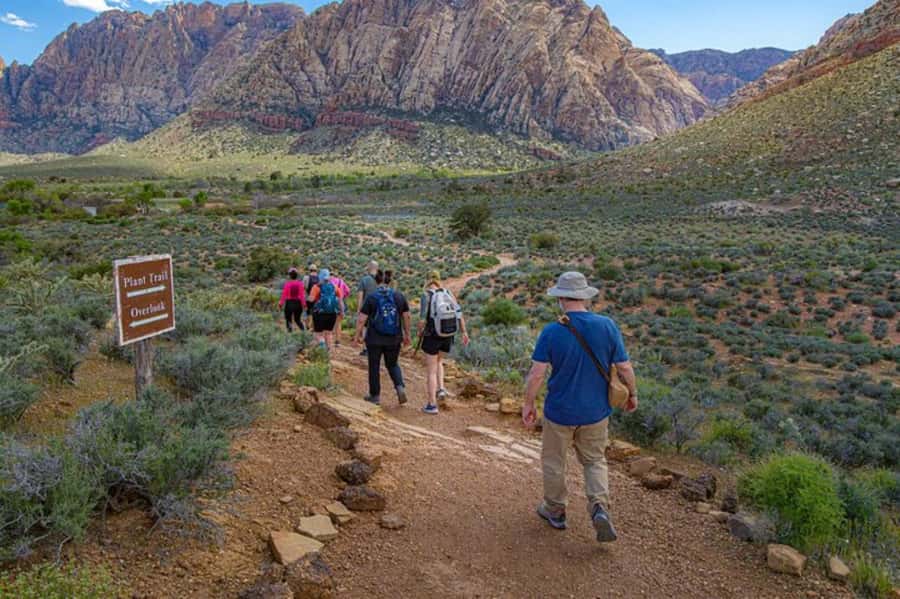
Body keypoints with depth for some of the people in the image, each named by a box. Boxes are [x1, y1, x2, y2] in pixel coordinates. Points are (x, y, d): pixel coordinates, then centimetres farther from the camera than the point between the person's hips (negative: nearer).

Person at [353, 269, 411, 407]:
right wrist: (407, 335, 11)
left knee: (374, 367, 13)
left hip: (375, 339, -3)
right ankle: (400, 387, -1)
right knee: (392, 364, 20)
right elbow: (407, 316, 0)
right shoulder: (399, 296, -3)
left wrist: (358, 335, 2)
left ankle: (375, 396, 21)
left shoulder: (371, 297, -11)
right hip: (394, 339, 3)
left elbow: (361, 320, -11)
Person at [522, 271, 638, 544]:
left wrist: (528, 404, -2)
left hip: (559, 411, -2)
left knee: (553, 461, 18)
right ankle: (600, 507, 2)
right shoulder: (607, 326, -10)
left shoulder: (551, 332, -17)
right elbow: (625, 368, -5)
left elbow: (536, 374, -16)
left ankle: (555, 510, 34)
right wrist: (632, 394, 12)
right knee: (594, 461, 21)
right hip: (596, 411, 2)